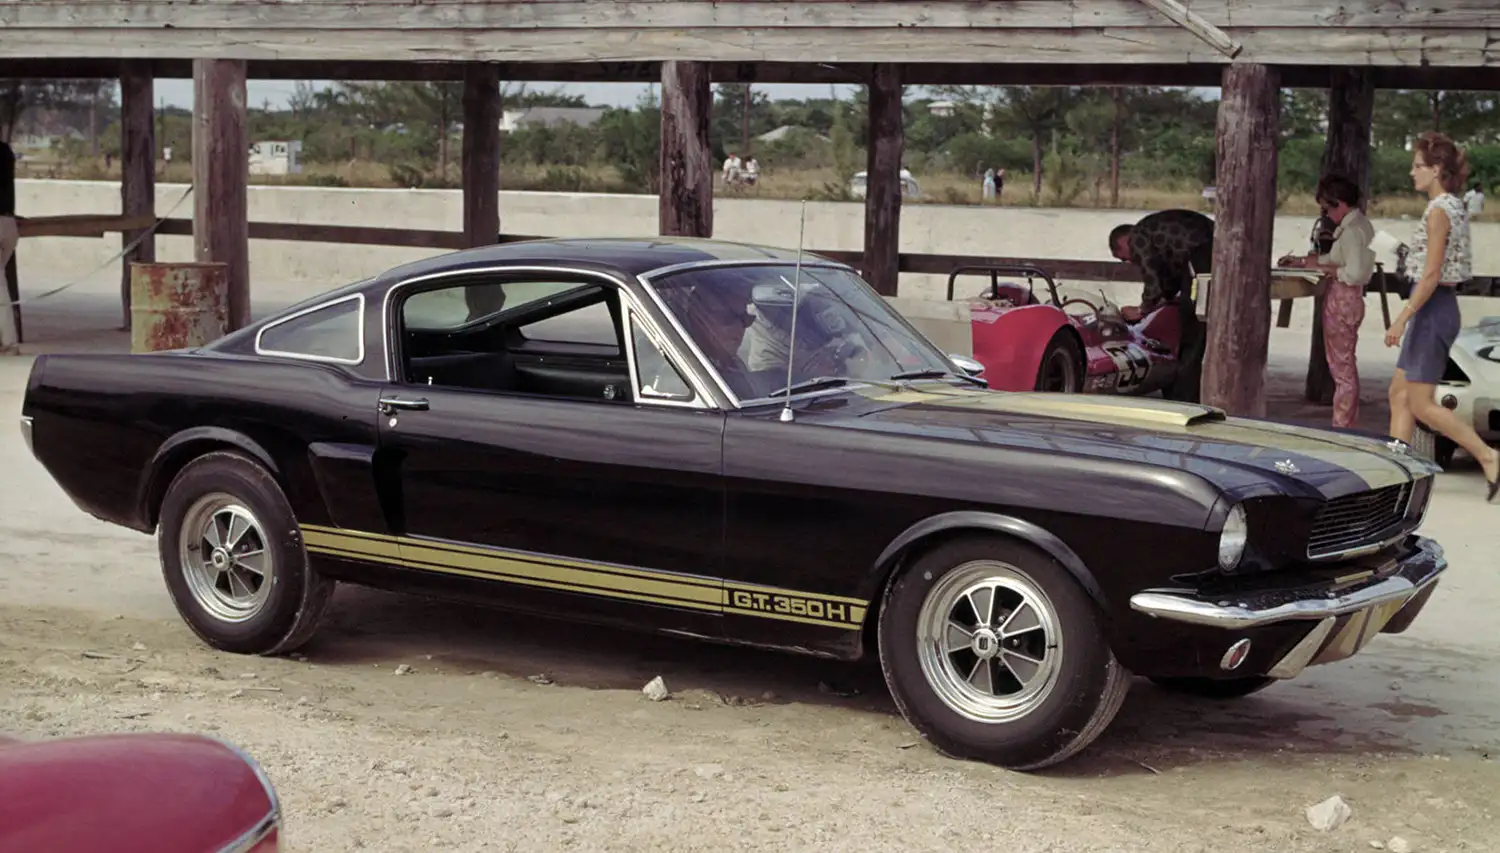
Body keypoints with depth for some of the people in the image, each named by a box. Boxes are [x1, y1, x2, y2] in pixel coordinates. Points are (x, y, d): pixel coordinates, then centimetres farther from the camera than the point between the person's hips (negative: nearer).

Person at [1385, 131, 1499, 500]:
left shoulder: (1439, 211, -16)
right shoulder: (1455, 207, 12)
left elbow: (1431, 275, -21)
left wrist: (1402, 318, -19)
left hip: (1432, 308, -10)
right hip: (1441, 306, 10)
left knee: (1421, 404, -4)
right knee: (1399, 394, 11)